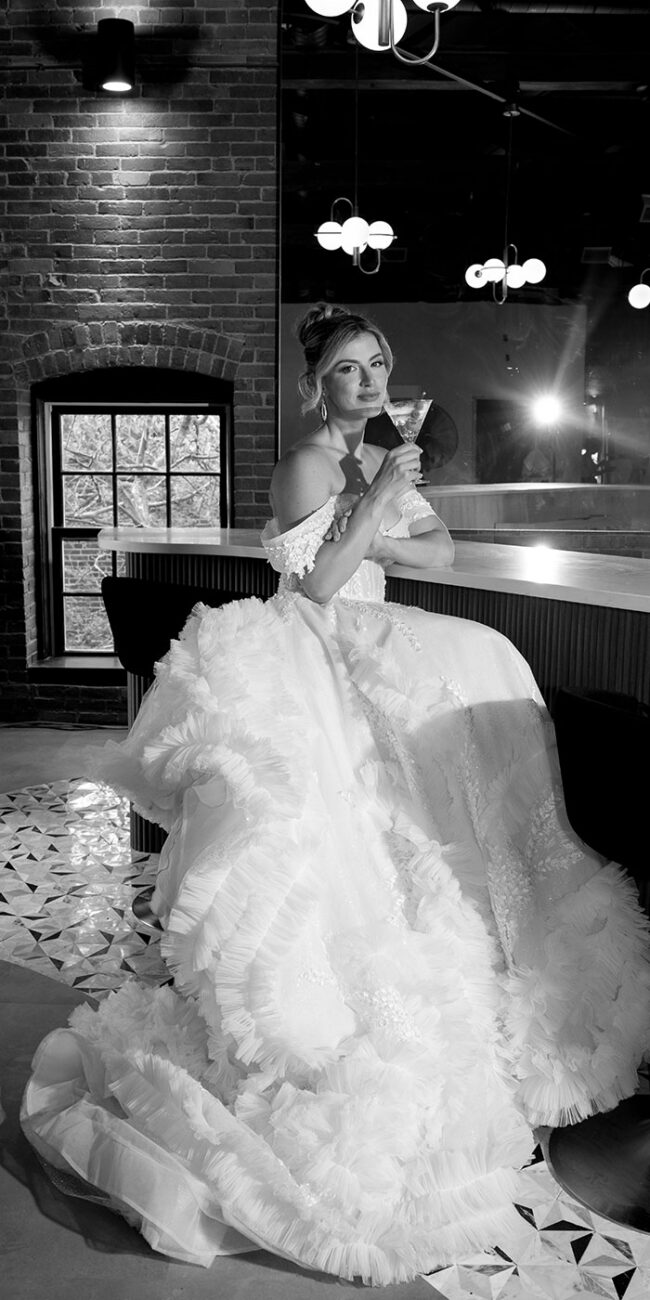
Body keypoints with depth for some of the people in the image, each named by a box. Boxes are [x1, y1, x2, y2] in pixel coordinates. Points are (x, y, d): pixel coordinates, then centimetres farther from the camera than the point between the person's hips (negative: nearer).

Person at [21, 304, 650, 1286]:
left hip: (369, 663, 9)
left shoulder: (379, 460, 14)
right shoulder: (309, 462, -12)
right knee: (324, 856, -10)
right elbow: (315, 584, -19)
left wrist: (366, 536, -11)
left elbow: (441, 550, 7)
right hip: (310, 667, -9)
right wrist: (379, 501, -18)